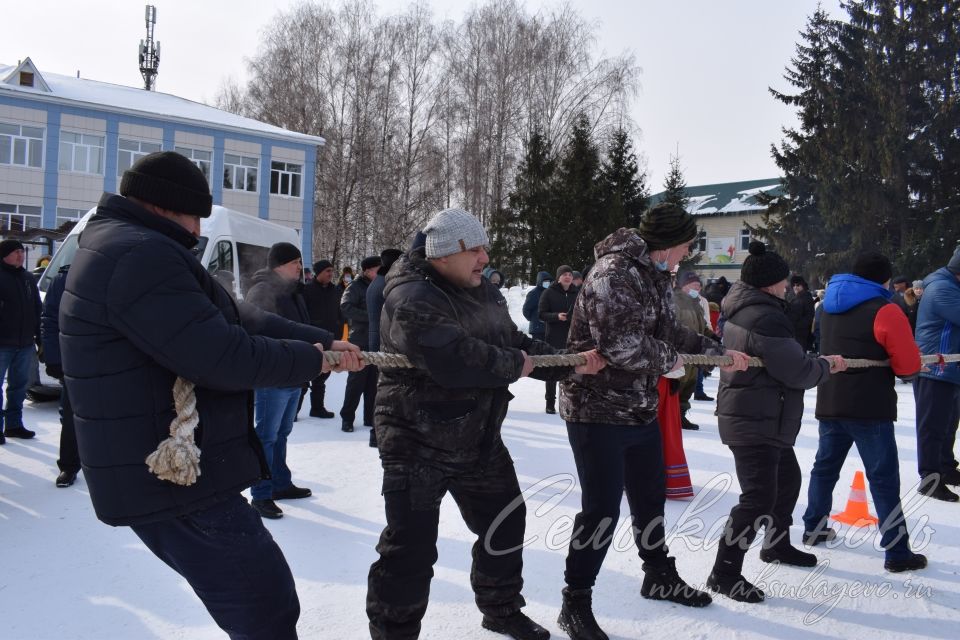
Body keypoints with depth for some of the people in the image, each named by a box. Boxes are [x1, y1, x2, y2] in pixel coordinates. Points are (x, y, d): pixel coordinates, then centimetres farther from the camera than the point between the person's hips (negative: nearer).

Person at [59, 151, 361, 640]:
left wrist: (323, 342, 7)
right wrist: (310, 359, -9)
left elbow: (237, 318, 12)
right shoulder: (140, 255, -20)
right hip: (174, 478, -11)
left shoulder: (121, 249, 17)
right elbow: (223, 356, -26)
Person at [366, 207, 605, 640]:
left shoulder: (484, 292, 7)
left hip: (480, 440, 9)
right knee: (411, 549, -6)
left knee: (505, 524, 20)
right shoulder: (412, 299, -22)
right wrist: (513, 364, -20)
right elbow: (455, 359, -35)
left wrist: (571, 364, 6)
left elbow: (516, 343, 16)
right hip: (418, 445, -8)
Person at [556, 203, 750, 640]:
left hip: (640, 408, 10)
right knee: (602, 508, -5)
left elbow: (671, 331, 19)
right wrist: (669, 360, -13)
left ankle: (660, 576, 42)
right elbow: (623, 346, -30)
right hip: (598, 408, -10)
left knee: (651, 496, 22)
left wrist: (719, 352, 15)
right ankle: (575, 603, 10)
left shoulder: (656, 275, 10)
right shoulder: (614, 274, -23)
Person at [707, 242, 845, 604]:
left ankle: (776, 544, 42)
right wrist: (826, 366, 0)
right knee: (759, 497, -10)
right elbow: (796, 371, -19)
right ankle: (724, 573, -5)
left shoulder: (742, 311, 11)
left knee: (788, 479, 24)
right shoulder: (766, 317, -22)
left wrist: (815, 361, 4)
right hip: (755, 421, -11)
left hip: (763, 418, 11)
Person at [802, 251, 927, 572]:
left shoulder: (831, 306, 11)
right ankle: (897, 552, 1)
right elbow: (909, 365, -12)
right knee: (883, 478, -2)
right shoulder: (883, 310, -12)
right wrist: (893, 363, 9)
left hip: (830, 403, 7)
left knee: (825, 466, 19)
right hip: (870, 408, -7)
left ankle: (814, 528, 28)